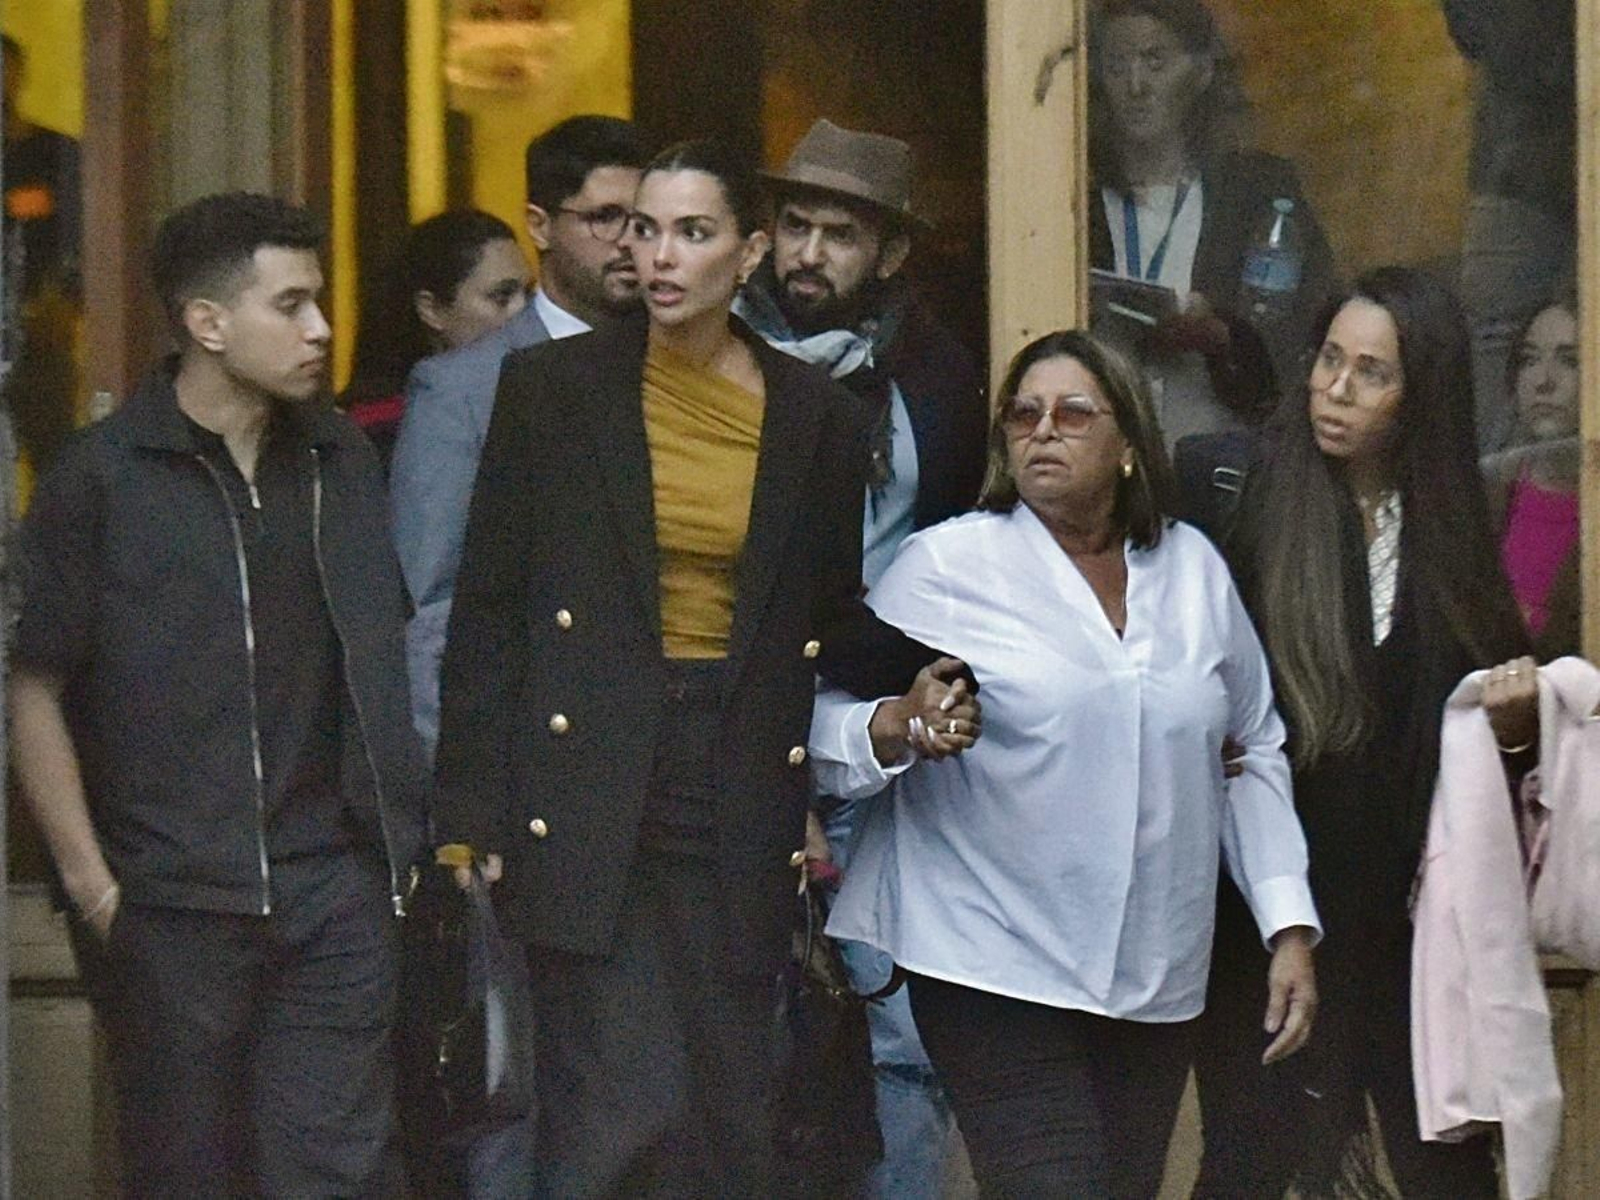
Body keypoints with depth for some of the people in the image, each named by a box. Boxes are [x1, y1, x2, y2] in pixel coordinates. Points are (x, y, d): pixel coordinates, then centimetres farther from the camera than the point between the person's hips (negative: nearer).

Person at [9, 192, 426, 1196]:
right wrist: (88, 879, -7)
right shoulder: (102, 481, -4)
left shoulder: (343, 462, 9)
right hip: (172, 899, -3)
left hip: (335, 889, 3)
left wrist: (399, 833, 9)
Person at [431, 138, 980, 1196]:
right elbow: (489, 611, 3)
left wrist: (922, 673, -6)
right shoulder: (552, 390, 2)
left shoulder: (818, 417, 7)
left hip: (743, 791, 2)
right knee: (626, 1113, -14)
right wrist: (471, 813, -2)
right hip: (590, 791, -2)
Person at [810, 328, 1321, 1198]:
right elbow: (830, 726, -3)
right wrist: (898, 726, -26)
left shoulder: (1192, 569, 12)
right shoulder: (944, 564, 1)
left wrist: (1289, 927, 11)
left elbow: (1255, 751, 18)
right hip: (995, 969, -4)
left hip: (1157, 979, 4)